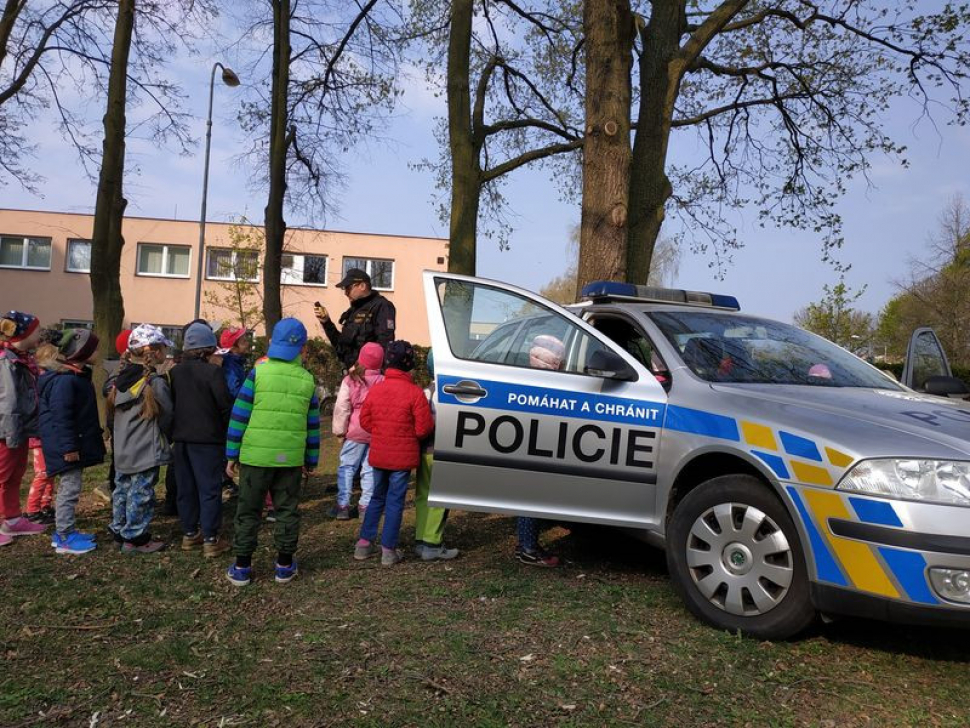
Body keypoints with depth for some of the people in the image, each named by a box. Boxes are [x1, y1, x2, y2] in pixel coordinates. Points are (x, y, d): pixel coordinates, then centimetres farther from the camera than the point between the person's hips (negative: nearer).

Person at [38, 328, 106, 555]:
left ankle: (64, 531, 26)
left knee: (68, 487, 16)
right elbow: (61, 416, -24)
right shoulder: (65, 380, -21)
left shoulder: (77, 375, 13)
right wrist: (68, 447, -25)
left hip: (78, 443, 11)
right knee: (70, 488, -5)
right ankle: (65, 539, 2)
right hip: (69, 445, -11)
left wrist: (96, 434, 23)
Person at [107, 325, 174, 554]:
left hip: (122, 451, 8)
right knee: (140, 494, 1)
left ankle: (119, 530, 30)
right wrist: (165, 440, 8)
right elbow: (167, 417, -10)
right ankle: (136, 538, 8)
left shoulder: (120, 381, 5)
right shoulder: (155, 383, -18)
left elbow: (111, 414, 13)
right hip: (146, 452, -8)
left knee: (122, 490, 18)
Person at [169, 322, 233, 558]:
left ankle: (189, 534, 22)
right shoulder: (213, 372, -14)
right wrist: (229, 431, 2)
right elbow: (225, 405, -13)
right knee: (210, 489, 0)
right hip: (207, 439, -6)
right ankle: (210, 540, 0)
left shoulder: (175, 372, 3)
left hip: (181, 437, 6)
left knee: (186, 488, 14)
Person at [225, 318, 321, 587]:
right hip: (291, 459, 2)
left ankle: (242, 567, 14)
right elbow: (313, 425, 8)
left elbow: (239, 416, -4)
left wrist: (232, 454, 3)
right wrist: (311, 460, 17)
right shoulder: (307, 380, 3)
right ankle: (285, 565, 19)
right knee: (287, 510, 12)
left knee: (248, 511, 9)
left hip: (255, 456, -2)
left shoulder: (258, 373, -5)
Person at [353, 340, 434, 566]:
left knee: (377, 498, 20)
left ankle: (364, 543, 24)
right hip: (402, 457, -4)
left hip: (378, 454, 4)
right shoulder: (414, 392, -15)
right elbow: (424, 428, -14)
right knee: (395, 501, 5)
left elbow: (365, 420, 5)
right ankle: (388, 551, 10)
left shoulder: (375, 389, -1)